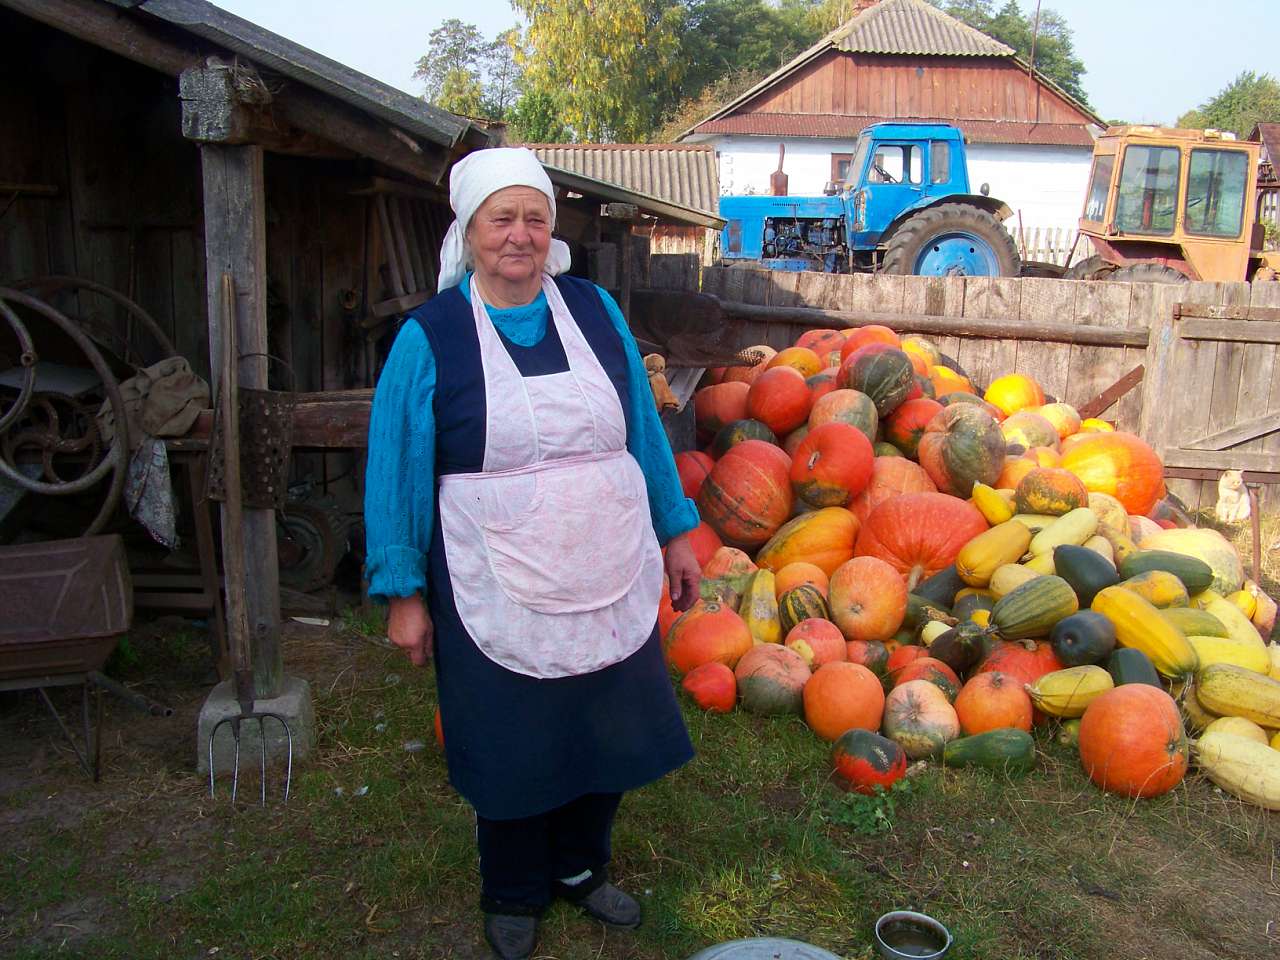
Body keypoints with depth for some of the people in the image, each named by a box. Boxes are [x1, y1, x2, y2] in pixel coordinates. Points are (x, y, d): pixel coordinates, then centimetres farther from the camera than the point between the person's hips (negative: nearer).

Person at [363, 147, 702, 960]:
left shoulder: (594, 310, 3)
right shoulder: (429, 336, -6)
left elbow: (644, 430, 9)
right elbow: (398, 472, -4)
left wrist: (675, 530, 10)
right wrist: (404, 592, -5)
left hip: (609, 584, 3)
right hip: (496, 598, -3)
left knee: (609, 734, 15)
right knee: (512, 750, 12)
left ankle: (581, 868, 43)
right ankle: (515, 894, 39)